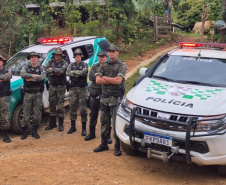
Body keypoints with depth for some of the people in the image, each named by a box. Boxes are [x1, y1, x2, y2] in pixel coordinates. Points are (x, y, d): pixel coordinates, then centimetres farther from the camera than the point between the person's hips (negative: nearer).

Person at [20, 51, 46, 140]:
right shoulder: (26, 67, 7)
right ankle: (25, 131, 10)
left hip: (38, 93, 0)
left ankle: (34, 131, 15)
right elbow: (22, 74, -14)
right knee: (26, 113, 1)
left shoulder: (41, 68, 5)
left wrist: (31, 79, -18)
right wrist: (34, 75, -19)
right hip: (28, 93, 0)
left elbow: (43, 77, -15)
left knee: (37, 113, 4)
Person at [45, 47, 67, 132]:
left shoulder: (64, 63, -4)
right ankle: (52, 123, 20)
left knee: (60, 105, -3)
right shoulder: (51, 61, 8)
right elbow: (46, 70, -8)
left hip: (61, 86, -4)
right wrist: (56, 72, -15)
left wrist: (52, 69, -14)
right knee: (52, 104, 10)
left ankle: (61, 124, 6)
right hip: (52, 86, 4)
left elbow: (62, 70, -23)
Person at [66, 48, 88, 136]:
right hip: (73, 88, 3)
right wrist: (79, 73, -13)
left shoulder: (84, 65, 2)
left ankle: (84, 128, 4)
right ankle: (73, 127, 20)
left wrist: (74, 72, -10)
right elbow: (68, 73, -7)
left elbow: (84, 72, -19)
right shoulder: (71, 65, 10)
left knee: (83, 109, -3)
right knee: (72, 107, 8)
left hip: (82, 89, -3)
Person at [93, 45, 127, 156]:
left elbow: (118, 80, -16)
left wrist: (104, 78, -5)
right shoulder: (103, 66, 13)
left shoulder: (122, 65, -1)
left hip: (116, 98, -5)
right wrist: (112, 80, -9)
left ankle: (117, 147, 3)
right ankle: (104, 144, 22)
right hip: (104, 97, 5)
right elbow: (97, 80, 1)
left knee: (116, 123, -5)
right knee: (104, 122, 11)